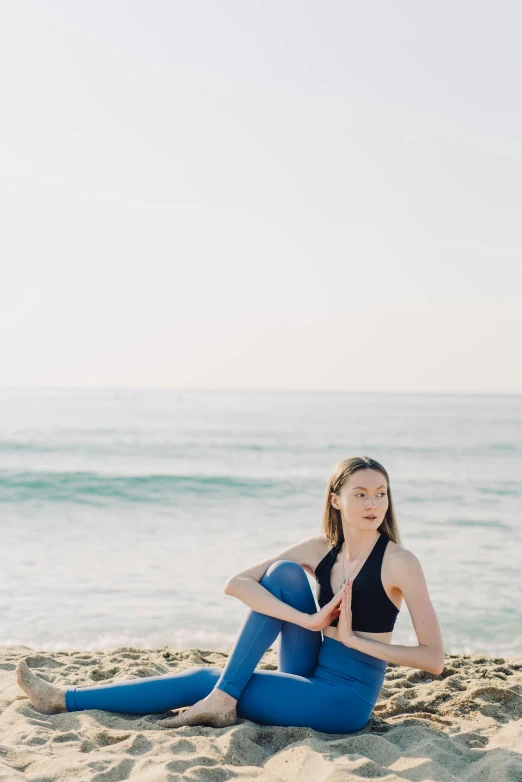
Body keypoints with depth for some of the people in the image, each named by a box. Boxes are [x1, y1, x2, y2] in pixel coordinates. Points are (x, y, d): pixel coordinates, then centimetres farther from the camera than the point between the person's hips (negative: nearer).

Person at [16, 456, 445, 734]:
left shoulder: (400, 563, -14)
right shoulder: (321, 550, 1)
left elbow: (435, 658, -16)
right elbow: (236, 584, -10)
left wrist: (353, 638, -16)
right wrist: (308, 619, -23)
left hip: (344, 699, -5)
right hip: (309, 678, 5)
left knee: (208, 680, -12)